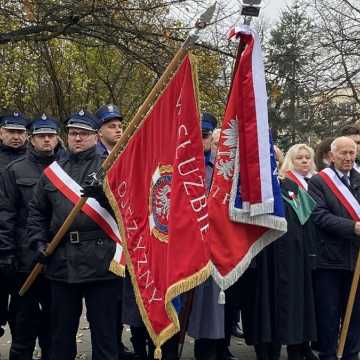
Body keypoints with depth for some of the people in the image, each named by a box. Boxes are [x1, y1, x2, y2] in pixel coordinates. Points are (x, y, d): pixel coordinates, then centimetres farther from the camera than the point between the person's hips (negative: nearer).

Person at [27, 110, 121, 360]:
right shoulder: (53, 171, 15)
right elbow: (37, 211, 19)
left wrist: (103, 193, -26)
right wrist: (39, 241, 5)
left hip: (101, 261, -4)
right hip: (61, 261, 4)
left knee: (104, 330, 2)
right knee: (61, 331, 13)